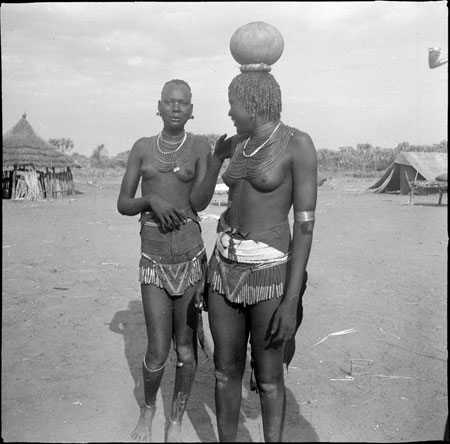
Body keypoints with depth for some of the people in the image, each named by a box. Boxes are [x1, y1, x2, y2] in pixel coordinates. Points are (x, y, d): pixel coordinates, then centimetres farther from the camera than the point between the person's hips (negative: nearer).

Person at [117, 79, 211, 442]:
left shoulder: (201, 147, 0)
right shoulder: (142, 148, 7)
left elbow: (197, 204, -8)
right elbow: (123, 205, 3)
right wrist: (152, 200, -13)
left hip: (191, 255, -1)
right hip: (153, 259, 1)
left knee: (186, 347, 8)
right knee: (158, 353, 1)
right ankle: (148, 407, 34)